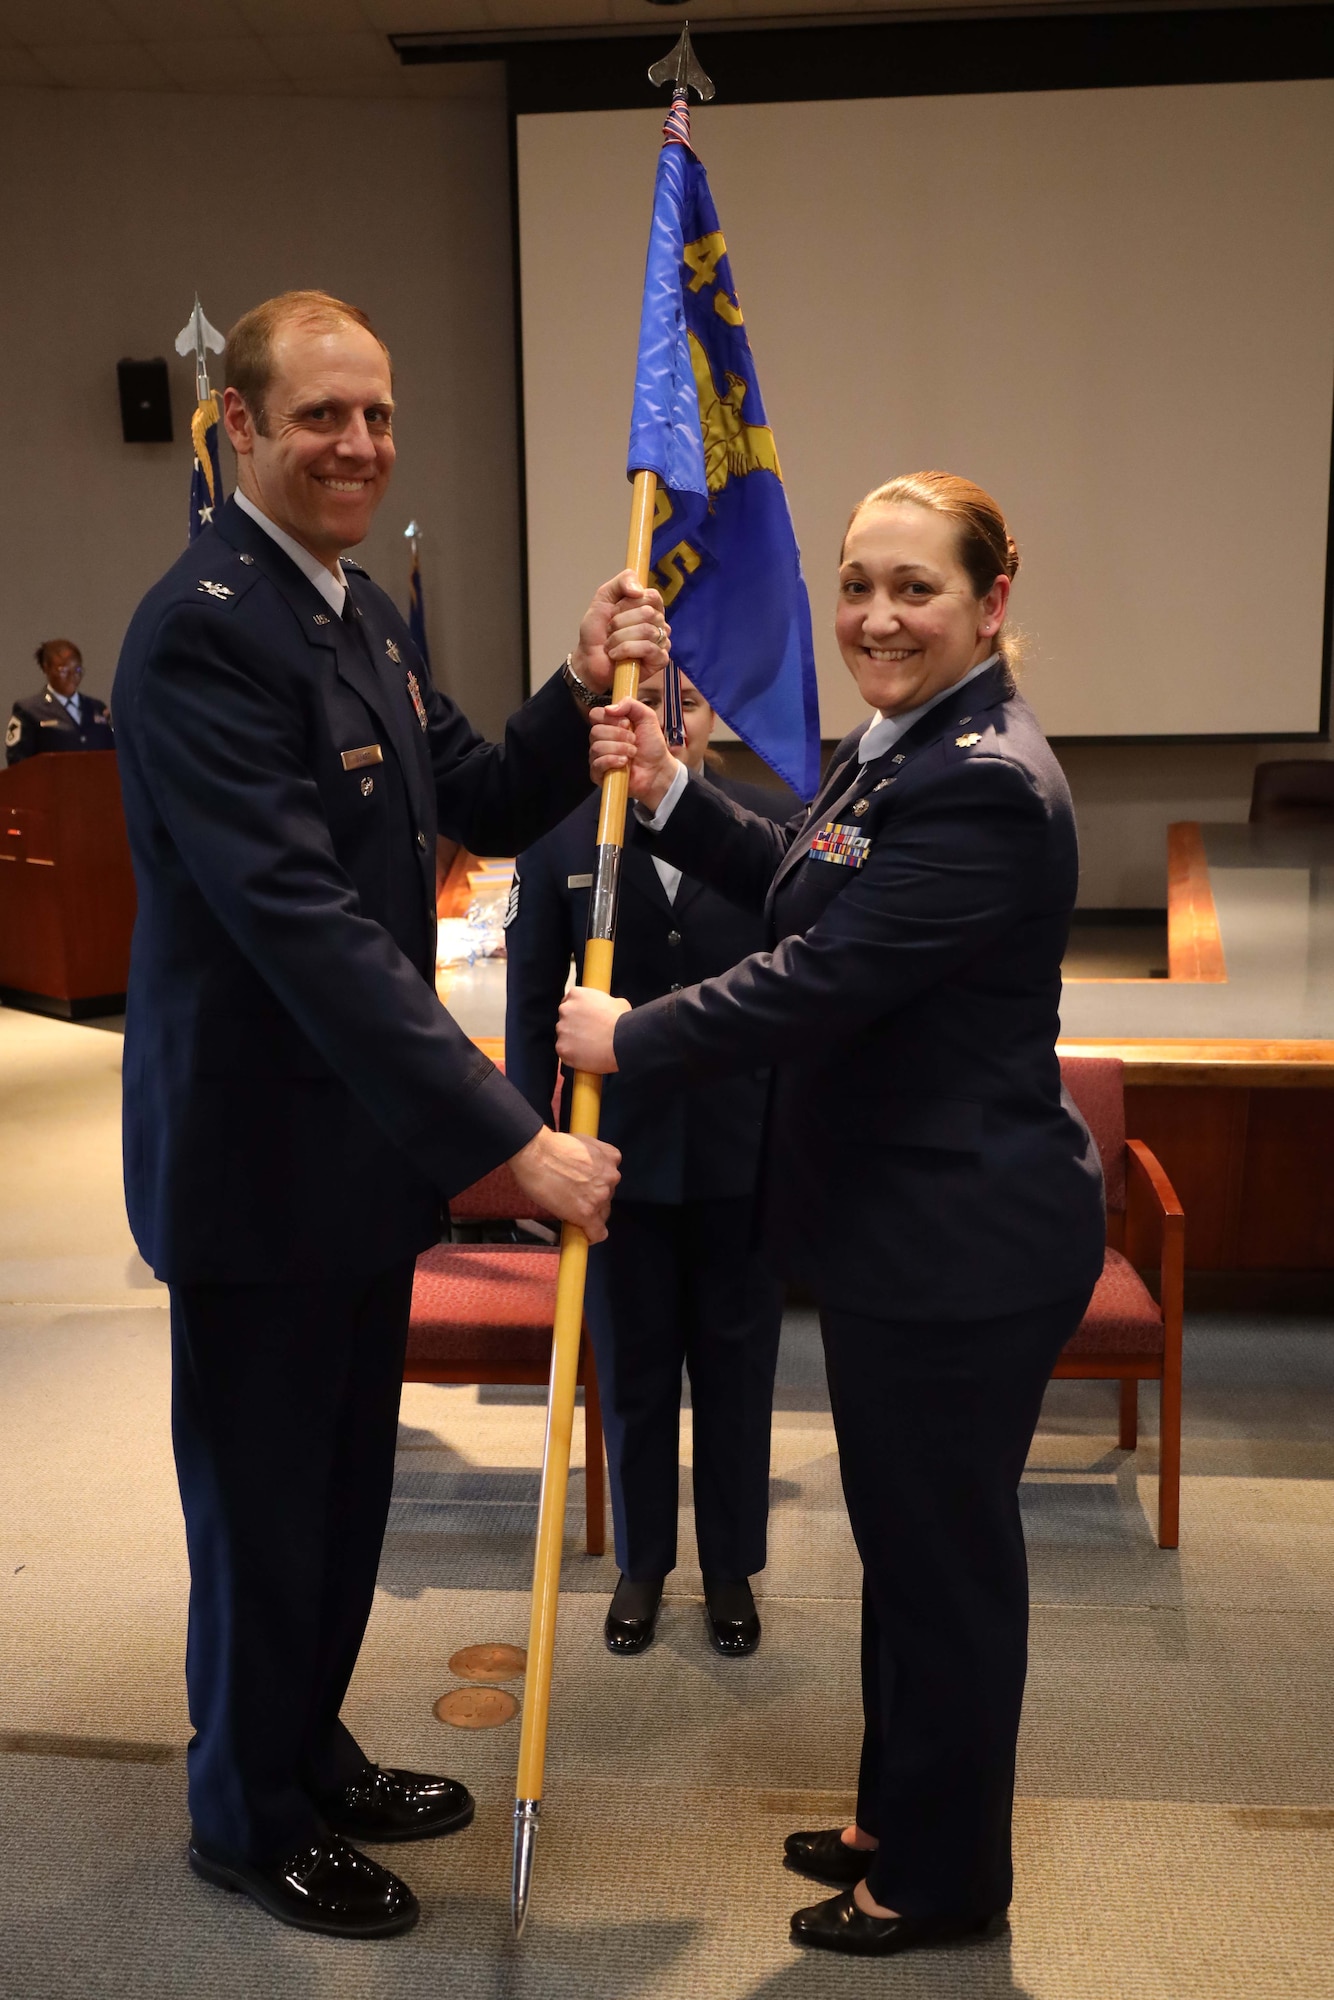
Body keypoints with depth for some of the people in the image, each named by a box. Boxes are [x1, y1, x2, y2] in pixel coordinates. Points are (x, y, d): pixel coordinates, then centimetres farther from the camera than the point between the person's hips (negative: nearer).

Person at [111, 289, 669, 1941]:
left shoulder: (361, 611, 9)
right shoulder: (202, 630, -21)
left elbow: (482, 811, 12)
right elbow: (305, 923, -29)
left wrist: (584, 696, -7)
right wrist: (511, 1137, -31)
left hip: (364, 1124, 9)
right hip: (256, 1146, -9)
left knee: (346, 1475, 21)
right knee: (262, 1493, 10)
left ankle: (310, 1750, 44)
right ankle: (248, 1818, 34)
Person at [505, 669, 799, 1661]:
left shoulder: (775, 821, -4)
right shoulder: (561, 831, -5)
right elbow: (533, 995, 0)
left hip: (743, 1149, 0)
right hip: (618, 1149, 0)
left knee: (736, 1366, 13)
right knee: (630, 1366, 15)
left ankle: (732, 1568, 33)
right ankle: (643, 1563, 35)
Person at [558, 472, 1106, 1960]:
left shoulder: (982, 783, -24)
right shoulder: (896, 743, 9)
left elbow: (821, 977, -26)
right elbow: (804, 889, 18)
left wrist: (630, 1039, -13)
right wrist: (670, 796, 5)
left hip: (965, 1245, -10)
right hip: (896, 1223, 10)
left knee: (945, 1555, 9)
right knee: (903, 1539, 23)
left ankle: (943, 1880, 32)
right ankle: (900, 1820, 44)